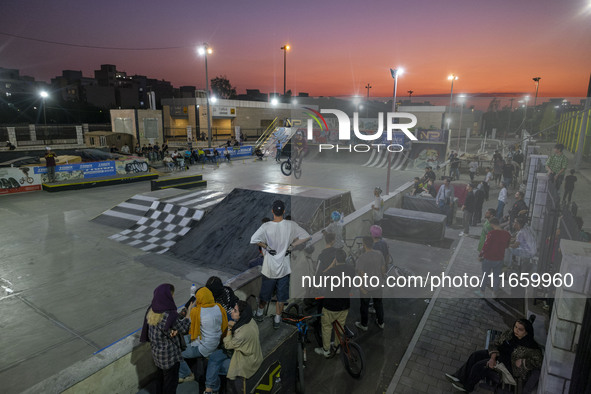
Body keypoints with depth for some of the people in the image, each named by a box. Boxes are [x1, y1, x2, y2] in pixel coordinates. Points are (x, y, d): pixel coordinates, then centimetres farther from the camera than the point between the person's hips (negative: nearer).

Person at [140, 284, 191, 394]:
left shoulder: (151, 310, -11)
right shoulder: (170, 316, -33)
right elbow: (184, 329, -17)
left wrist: (182, 314, -10)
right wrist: (189, 312, -7)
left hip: (156, 352, 7)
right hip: (170, 356, -7)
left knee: (161, 376, 30)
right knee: (171, 382, 16)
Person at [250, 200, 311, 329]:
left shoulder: (266, 226, -18)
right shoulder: (291, 225, -12)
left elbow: (253, 239, -26)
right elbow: (306, 236, -7)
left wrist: (266, 246, -12)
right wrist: (291, 245, -4)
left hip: (269, 267, 0)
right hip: (284, 268, 1)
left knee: (265, 293, 20)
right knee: (281, 295, 16)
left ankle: (259, 313, 41)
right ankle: (277, 320, 28)